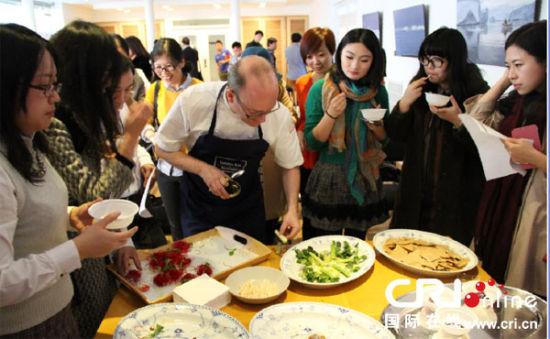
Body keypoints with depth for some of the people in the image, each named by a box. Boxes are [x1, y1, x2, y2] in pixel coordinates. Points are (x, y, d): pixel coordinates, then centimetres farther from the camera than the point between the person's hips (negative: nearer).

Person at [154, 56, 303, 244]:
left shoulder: (280, 114, -21)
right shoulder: (193, 100, -26)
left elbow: (290, 165, -4)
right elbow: (163, 148, -10)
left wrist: (292, 209, -17)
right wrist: (203, 169, -25)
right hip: (200, 209, -1)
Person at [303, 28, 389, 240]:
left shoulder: (378, 91, 0)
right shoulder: (320, 89, -9)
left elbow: (385, 139, 9)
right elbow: (312, 143, -8)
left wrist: (377, 127, -12)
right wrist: (330, 115, -22)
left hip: (365, 179, 3)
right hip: (329, 178, -2)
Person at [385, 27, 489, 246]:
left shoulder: (476, 94, -10)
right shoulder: (421, 88, 3)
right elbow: (395, 135, 3)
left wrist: (458, 121, -26)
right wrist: (405, 103, -12)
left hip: (455, 196, -4)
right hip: (416, 190, 4)